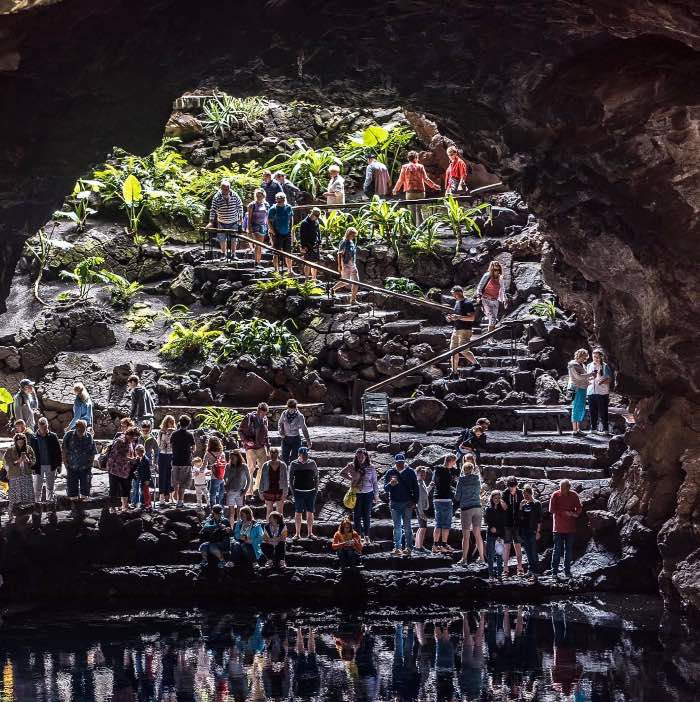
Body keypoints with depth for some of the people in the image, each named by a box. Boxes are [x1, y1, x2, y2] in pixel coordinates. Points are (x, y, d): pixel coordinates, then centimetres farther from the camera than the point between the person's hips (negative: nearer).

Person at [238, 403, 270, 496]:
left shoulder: (264, 419, 9)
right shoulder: (249, 417, -9)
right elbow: (240, 430, -4)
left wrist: (268, 450, 16)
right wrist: (246, 441, -17)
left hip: (261, 447, 6)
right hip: (251, 447, -6)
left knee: (263, 467, 4)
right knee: (251, 468, -6)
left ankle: (257, 487, 20)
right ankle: (249, 491, 2)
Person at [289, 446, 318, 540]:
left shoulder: (312, 463, 3)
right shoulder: (294, 464, -2)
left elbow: (316, 477, 11)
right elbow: (291, 478, 4)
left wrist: (316, 489, 4)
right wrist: (293, 491, -3)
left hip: (311, 492, 2)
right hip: (299, 492, -2)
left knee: (310, 512, 6)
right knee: (298, 513, 1)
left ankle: (310, 533, 15)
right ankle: (297, 533, 8)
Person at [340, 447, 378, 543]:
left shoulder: (371, 468, -1)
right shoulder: (352, 466, 0)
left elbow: (375, 482, 5)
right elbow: (342, 473, 16)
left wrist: (376, 495, 5)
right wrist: (350, 478, 3)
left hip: (368, 494, -1)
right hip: (356, 494, 1)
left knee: (367, 515, 5)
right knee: (357, 515, 2)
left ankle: (366, 536, 12)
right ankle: (358, 535, 9)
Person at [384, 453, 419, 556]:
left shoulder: (410, 472, 2)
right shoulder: (390, 473, 4)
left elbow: (415, 488, 7)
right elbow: (385, 488, 0)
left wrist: (414, 501, -1)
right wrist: (390, 484, -22)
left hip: (407, 503, -1)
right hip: (395, 503, 1)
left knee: (407, 526, 0)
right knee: (397, 526, 5)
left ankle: (408, 548, 3)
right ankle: (397, 548, 7)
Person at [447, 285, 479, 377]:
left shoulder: (467, 304, -12)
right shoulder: (457, 302, 15)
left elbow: (472, 318, -19)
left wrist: (458, 317, -25)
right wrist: (451, 318, 8)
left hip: (465, 330, -9)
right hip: (456, 330, 9)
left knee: (463, 350, -12)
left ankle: (476, 364, 8)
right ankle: (454, 373, 6)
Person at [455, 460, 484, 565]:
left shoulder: (462, 480, -7)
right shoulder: (477, 479, 3)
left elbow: (457, 497, -4)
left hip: (466, 508, -4)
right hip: (477, 508, 4)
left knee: (465, 535, 2)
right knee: (477, 534, 11)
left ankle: (464, 559, 2)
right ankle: (482, 558, 12)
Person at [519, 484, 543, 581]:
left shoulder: (536, 504, -2)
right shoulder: (523, 504, 12)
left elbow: (539, 519, -4)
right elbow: (519, 517, 12)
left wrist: (538, 531, -9)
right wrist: (520, 507, -3)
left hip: (533, 532, -5)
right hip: (524, 531, 5)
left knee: (533, 552, -9)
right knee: (528, 552, 8)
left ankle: (535, 573, -9)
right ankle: (531, 571, 16)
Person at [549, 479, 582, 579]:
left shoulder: (574, 496, 2)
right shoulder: (555, 495, -4)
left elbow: (579, 509, 6)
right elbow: (552, 510, -9)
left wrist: (574, 514, -16)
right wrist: (565, 513, -15)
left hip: (570, 528, 3)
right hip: (558, 528, -3)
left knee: (569, 550, 8)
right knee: (557, 550, -3)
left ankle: (567, 571, 16)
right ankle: (554, 571, 1)